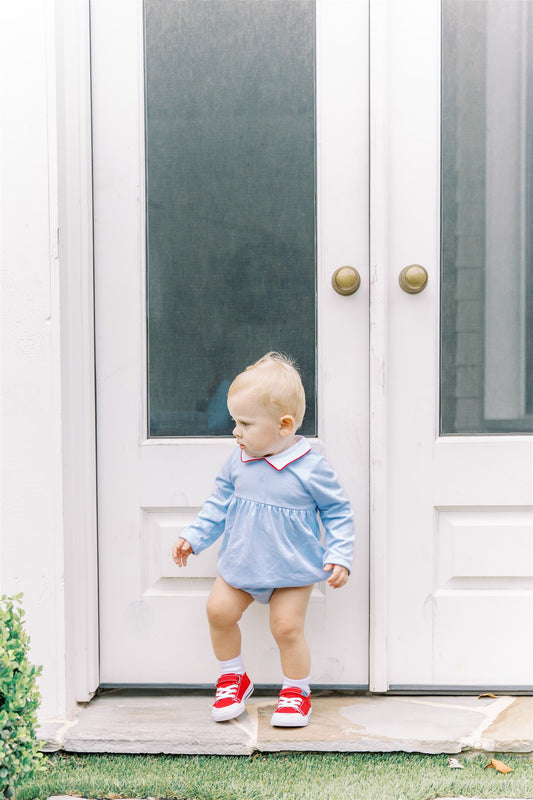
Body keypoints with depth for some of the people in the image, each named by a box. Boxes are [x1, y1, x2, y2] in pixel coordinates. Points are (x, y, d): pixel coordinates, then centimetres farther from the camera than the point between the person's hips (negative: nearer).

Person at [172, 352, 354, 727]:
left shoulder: (310, 468, -17)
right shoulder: (238, 461, -3)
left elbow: (338, 512, -7)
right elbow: (219, 503, 11)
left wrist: (339, 558, -13)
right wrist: (194, 537, 7)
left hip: (292, 569, -5)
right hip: (240, 563, 5)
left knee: (287, 626, -8)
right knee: (219, 611, 0)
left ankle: (297, 690, 17)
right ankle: (233, 677, 24)